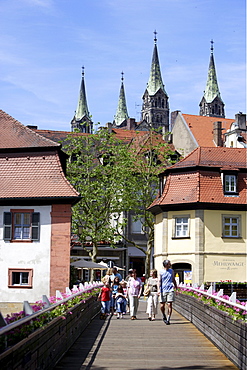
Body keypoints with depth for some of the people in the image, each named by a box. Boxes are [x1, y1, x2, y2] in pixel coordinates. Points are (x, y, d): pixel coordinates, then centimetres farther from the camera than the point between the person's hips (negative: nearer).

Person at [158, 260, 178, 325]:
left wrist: (176, 287, 23)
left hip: (170, 290, 2)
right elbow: (159, 281, -2)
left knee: (169, 305, -7)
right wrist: (159, 289, -14)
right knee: (162, 306, 0)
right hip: (163, 291, -2)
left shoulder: (171, 271, 11)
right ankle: (164, 316, 27)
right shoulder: (161, 272, 1)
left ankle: (168, 319, -1)